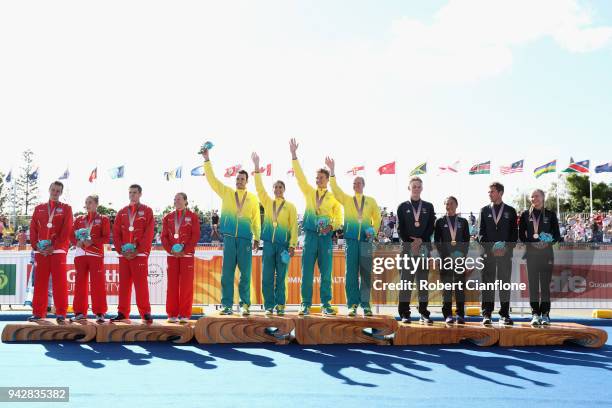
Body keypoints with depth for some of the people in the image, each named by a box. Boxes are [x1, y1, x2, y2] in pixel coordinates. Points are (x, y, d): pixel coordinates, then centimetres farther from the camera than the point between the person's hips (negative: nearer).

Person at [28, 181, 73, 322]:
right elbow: (33, 229, 10)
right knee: (40, 282, 3)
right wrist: (36, 246, -4)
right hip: (41, 251, 3)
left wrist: (54, 247, -12)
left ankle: (61, 313, -3)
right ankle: (38, 312, 7)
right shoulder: (39, 208, 15)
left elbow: (66, 231, -4)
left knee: (59, 282, -5)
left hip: (58, 251, -3)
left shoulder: (66, 209, 6)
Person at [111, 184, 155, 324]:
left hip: (140, 254, -4)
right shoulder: (122, 212, 14)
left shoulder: (147, 211, 3)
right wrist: (121, 250, -3)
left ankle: (146, 313, -4)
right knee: (123, 284, 5)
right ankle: (122, 313, 10)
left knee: (141, 284, -7)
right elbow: (116, 233, 10)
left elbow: (149, 234, -5)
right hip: (124, 255, 4)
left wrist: (137, 251, -12)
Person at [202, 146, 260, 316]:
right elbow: (212, 179, 7)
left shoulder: (253, 198, 9)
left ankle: (245, 304, 7)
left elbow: (256, 219, 7)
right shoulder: (227, 193, 11)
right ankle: (227, 305, 3)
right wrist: (207, 160, 0)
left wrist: (257, 238, 0)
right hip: (229, 237, 1)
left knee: (245, 273, 0)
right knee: (227, 272, 0)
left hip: (245, 238, -1)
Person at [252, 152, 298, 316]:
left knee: (281, 277, 1)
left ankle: (280, 305, 8)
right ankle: (269, 306, 5)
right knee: (267, 277, -1)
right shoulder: (267, 202, 12)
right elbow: (259, 187, 5)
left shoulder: (290, 206, 5)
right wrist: (257, 168, -3)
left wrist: (292, 245, -8)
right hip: (269, 243, 2)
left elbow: (294, 227, 1)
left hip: (283, 245, -2)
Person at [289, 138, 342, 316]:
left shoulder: (333, 197, 7)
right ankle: (306, 304, 3)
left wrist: (332, 226, -17)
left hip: (326, 236, -1)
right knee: (307, 271, -1)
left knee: (326, 271, 0)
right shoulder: (309, 192, 12)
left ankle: (326, 304, 6)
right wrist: (294, 155, -3)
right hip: (310, 234, 1)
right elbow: (300, 176, 4)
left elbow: (338, 217, 4)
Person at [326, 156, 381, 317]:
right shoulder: (346, 199, 12)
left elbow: (377, 218, 16)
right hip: (351, 240, 0)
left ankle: (365, 304, 4)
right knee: (351, 273, -2)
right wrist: (332, 172, -11)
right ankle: (353, 305, 1)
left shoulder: (371, 201, 13)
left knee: (366, 274, -1)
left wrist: (373, 231, -2)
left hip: (366, 241, 0)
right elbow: (335, 189, -1)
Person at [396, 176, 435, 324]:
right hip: (407, 246, -1)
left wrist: (421, 240, -9)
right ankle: (404, 313, -1)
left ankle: (423, 313, 5)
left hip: (424, 246, 1)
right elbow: (400, 228, 2)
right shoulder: (403, 207, 9)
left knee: (423, 280, 2)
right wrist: (411, 242, -9)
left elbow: (431, 227, 5)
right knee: (406, 280, -3)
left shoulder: (428, 207, 13)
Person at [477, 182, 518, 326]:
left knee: (505, 284, 0)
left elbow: (514, 233, 5)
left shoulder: (510, 211, 8)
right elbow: (481, 233, 7)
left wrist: (506, 248, -10)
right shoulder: (484, 210, 11)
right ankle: (486, 314, -1)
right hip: (488, 253, 1)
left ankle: (504, 315, 5)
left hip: (505, 253, -1)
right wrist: (490, 248, -7)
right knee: (488, 283, -2)